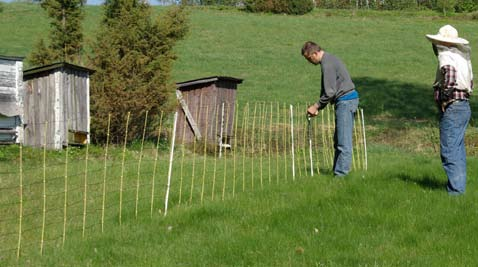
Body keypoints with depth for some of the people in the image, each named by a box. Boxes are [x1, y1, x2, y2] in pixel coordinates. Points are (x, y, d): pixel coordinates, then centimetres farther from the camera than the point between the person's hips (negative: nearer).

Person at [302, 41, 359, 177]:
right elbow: (327, 89, 20)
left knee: (343, 141, -9)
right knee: (339, 140, 12)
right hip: (349, 99, 11)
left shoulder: (327, 64, -15)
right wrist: (318, 107, 11)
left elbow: (330, 92, -18)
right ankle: (338, 171, 15)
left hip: (345, 101, -11)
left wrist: (317, 106, -8)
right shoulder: (329, 59, 18)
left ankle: (341, 173, -8)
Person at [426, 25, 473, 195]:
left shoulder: (446, 57, -12)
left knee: (449, 151, -8)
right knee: (458, 149, 15)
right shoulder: (462, 57, 17)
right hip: (464, 106, 10)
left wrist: (444, 100, -22)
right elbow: (471, 83, 22)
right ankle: (459, 186, 21)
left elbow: (450, 77, -31)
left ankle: (455, 190, -10)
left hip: (452, 109, -10)